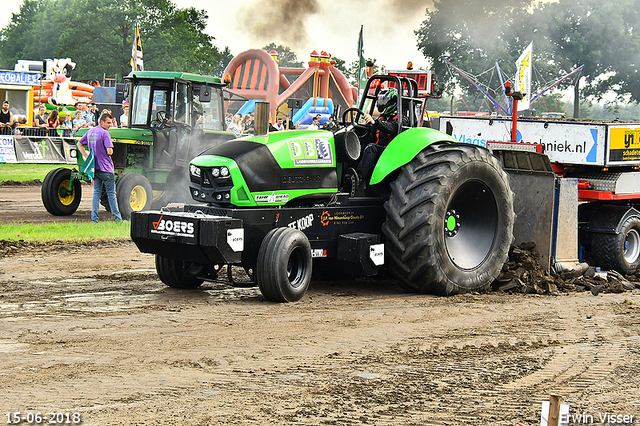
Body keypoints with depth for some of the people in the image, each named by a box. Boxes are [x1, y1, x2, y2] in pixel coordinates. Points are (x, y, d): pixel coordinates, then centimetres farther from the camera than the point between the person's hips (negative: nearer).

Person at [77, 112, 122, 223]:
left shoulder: (90, 131, 10)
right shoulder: (104, 133, -14)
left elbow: (79, 144, 20)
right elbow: (109, 152, -20)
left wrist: (86, 156, 12)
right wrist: (109, 151, 3)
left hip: (94, 167, 6)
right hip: (106, 168, -6)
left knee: (96, 193, 9)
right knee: (111, 193, 2)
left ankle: (94, 218, 5)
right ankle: (117, 218, 7)